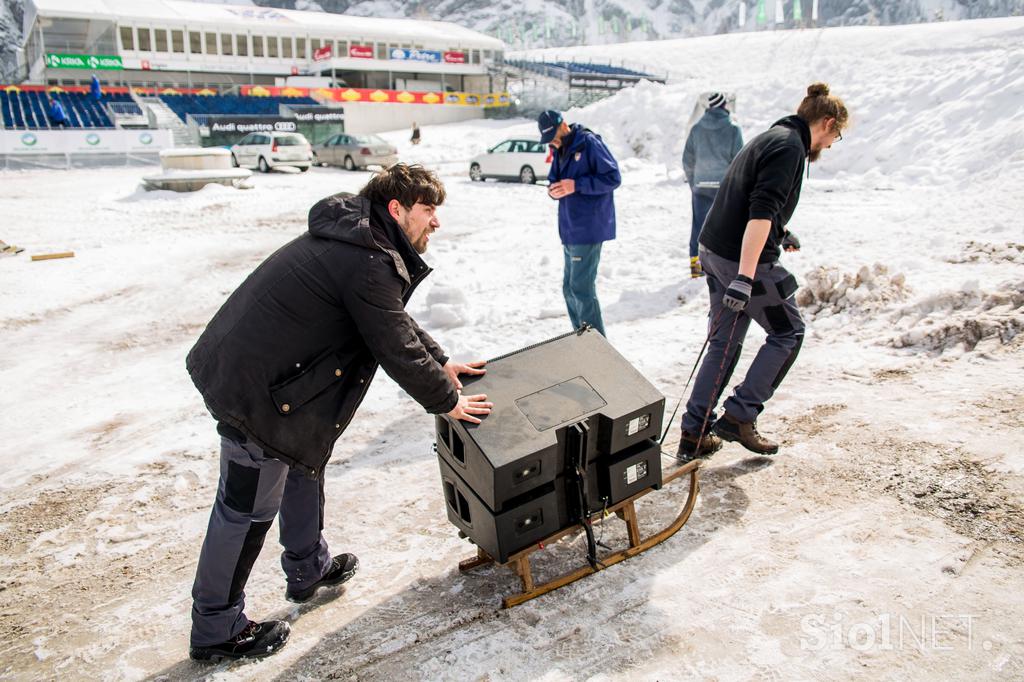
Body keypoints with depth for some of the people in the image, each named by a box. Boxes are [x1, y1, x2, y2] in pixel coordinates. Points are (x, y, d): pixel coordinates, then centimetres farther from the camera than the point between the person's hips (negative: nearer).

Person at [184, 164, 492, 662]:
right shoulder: (369, 263, -22)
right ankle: (215, 630, 22)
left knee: (306, 460, 25)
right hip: (254, 387, -11)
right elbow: (395, 348, -18)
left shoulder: (353, 237, 10)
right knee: (248, 509, 3)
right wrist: (446, 401, -4)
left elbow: (394, 318, 20)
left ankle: (308, 568, 45)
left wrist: (440, 362, 18)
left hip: (237, 362, 11)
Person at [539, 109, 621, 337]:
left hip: (588, 230, -9)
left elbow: (613, 177, -15)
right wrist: (553, 190, -4)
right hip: (570, 230, 9)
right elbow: (553, 180, 20)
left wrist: (576, 185, -21)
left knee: (581, 288, -9)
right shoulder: (561, 151, 15)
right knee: (570, 288, 13)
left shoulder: (589, 143, -12)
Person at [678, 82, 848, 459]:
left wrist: (779, 234, 44)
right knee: (788, 333, 9)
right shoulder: (790, 147, -12)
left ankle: (693, 433, 17)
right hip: (744, 259, -9)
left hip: (713, 251, 10)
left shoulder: (769, 138, 19)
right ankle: (739, 416, 8)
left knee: (724, 342, 14)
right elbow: (761, 212, -25)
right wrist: (745, 277, -32)